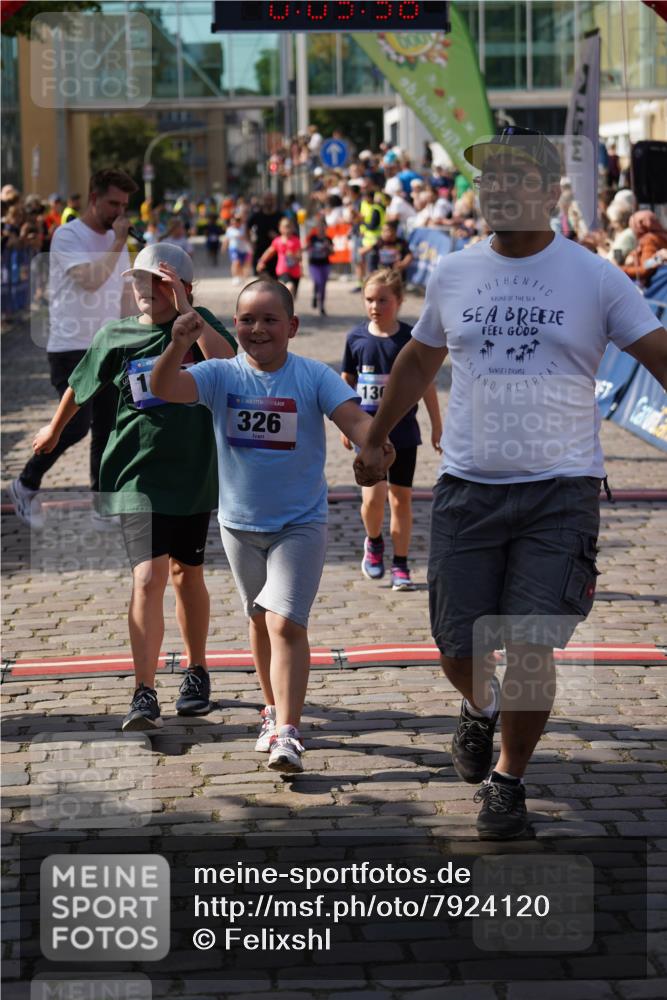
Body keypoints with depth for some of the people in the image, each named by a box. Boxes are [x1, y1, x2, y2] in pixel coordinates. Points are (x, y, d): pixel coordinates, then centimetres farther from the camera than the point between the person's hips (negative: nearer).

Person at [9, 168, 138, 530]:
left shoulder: (115, 240, 13)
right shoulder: (67, 236, -10)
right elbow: (90, 280, -23)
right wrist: (118, 243, -19)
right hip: (71, 349, -7)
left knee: (107, 430, 4)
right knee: (77, 425, -12)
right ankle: (26, 485, 8)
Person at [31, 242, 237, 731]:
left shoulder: (200, 325, -1)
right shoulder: (115, 336, 2)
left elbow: (228, 364, -22)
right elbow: (80, 385, 19)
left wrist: (188, 313, -23)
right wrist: (56, 428, 33)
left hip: (193, 474, 1)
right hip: (138, 475, -1)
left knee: (187, 574, 15)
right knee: (149, 576, -14)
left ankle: (197, 673, 35)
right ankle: (144, 695, -14)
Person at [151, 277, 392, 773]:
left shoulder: (314, 376, -10)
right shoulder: (222, 375, -7)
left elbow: (352, 416, -22)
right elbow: (165, 388, -22)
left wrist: (372, 441, -45)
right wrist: (180, 344, -42)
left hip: (301, 522, -3)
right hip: (240, 522, 3)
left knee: (286, 622, -14)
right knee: (260, 620, 18)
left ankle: (287, 734, -15)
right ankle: (274, 709, 37)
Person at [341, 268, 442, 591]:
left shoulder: (411, 338, -4)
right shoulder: (357, 337, -1)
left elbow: (426, 382, 4)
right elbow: (347, 381, 11)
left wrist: (437, 426, 6)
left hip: (403, 430, 0)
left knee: (401, 498, 6)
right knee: (373, 497, -12)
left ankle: (400, 565, 18)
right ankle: (373, 543, 18)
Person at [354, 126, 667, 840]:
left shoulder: (595, 278, -3)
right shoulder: (452, 275, 8)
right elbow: (417, 361, 23)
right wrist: (374, 440, 29)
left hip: (560, 492, -3)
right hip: (466, 488, 3)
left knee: (529, 647, -7)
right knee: (458, 648, 4)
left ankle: (508, 777, 15)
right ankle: (481, 708, 40)